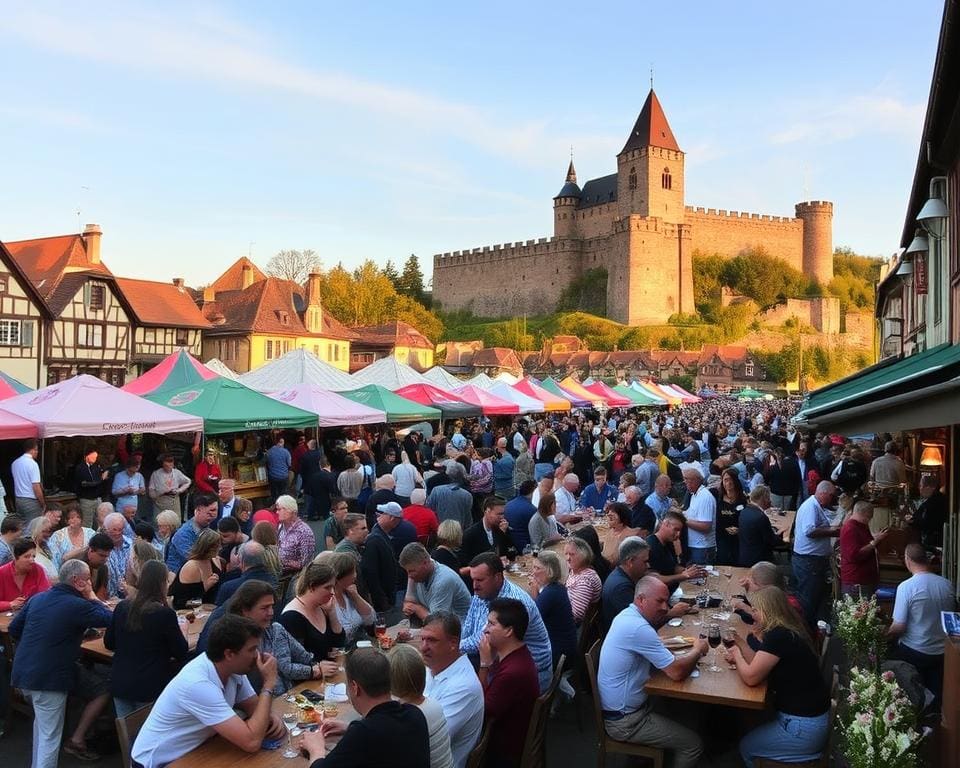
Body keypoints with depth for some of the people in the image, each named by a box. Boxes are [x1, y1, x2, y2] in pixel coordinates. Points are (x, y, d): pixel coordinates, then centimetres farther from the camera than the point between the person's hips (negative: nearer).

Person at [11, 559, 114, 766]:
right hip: (48, 677, -9)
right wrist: (92, 598, 3)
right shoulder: (77, 605, -16)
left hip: (23, 672, 9)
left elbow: (14, 629, 15)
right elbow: (110, 619, -8)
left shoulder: (37, 598, 7)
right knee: (49, 737, 2)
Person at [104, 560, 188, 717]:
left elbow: (109, 643, 12)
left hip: (120, 684, 5)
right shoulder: (166, 614, -15)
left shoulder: (122, 607, -1)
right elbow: (181, 654, -6)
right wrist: (180, 632, 11)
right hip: (151, 689, -5)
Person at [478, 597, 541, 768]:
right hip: (500, 735, 8)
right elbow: (487, 693, 4)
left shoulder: (514, 671, -30)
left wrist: (484, 663, -20)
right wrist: (489, 661, -9)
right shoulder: (513, 655, 0)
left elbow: (483, 713, -19)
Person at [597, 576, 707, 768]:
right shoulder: (639, 628, -28)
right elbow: (676, 673, -25)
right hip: (625, 721, -9)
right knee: (693, 745, -2)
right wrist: (697, 649, -7)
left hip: (618, 707, 9)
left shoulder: (627, 615, 2)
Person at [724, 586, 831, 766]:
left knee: (746, 746, 9)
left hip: (804, 727, -9)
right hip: (809, 716, 9)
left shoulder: (778, 636, -24)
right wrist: (740, 643, 2)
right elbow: (758, 666, 8)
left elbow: (751, 677, -20)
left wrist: (737, 655, -3)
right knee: (750, 723, 24)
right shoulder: (786, 631, 5)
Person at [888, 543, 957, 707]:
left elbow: (898, 627, -22)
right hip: (942, 652, 4)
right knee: (938, 694, 27)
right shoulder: (947, 585, -7)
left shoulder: (906, 586, -23)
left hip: (913, 652, -4)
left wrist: (886, 634, 0)